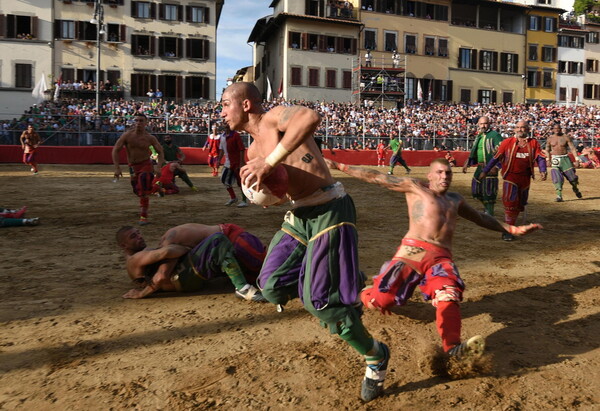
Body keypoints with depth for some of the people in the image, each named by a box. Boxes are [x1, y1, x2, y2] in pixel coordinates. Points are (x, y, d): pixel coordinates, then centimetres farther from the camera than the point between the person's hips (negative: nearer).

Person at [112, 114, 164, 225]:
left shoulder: (150, 138, -8)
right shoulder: (127, 135, -8)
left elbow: (160, 152, -2)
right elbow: (115, 150, -6)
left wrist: (158, 167, -18)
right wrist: (117, 168, -13)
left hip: (146, 165, -2)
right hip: (133, 166, 2)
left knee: (143, 192, -17)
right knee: (138, 191, 13)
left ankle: (143, 216, -11)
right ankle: (143, 206, 45)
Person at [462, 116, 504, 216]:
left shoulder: (494, 135, -9)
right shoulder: (478, 136, 16)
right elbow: (473, 152, 25)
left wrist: (495, 166, -23)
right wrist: (467, 163, 16)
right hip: (480, 167, 8)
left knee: (488, 191, -7)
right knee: (476, 190, 14)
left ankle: (489, 212, 4)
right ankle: (486, 207, 34)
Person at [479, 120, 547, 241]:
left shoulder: (534, 143, 6)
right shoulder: (507, 142, 0)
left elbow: (540, 157, 1)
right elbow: (496, 157, 1)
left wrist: (542, 170, -16)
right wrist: (485, 171, -1)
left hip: (525, 178, 4)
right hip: (510, 176, -3)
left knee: (520, 204, 13)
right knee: (510, 202, -14)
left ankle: (511, 224, 31)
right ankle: (507, 230, -8)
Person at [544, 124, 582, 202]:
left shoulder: (566, 137, -1)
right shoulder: (550, 139, 4)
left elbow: (573, 148, -4)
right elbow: (547, 150, 15)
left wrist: (576, 159, -12)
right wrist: (548, 159, 1)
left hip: (565, 159, 0)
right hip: (555, 160, 0)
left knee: (572, 177, 5)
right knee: (557, 178, -13)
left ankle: (576, 189, 36)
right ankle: (559, 196, -13)